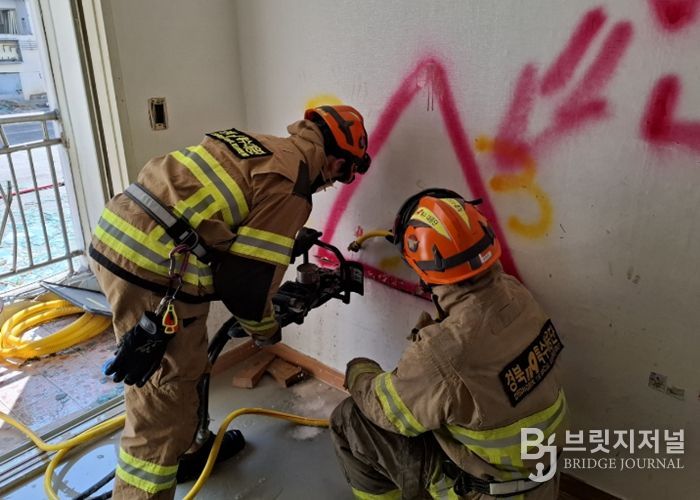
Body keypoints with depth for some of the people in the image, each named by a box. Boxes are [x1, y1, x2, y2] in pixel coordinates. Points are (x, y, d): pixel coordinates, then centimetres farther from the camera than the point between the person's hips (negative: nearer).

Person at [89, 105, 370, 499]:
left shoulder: (255, 144, 16)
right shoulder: (291, 186, -10)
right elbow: (248, 280, -12)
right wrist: (267, 330, 7)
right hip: (156, 267, -10)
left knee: (186, 368, 26)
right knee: (163, 397, 4)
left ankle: (185, 450, 47)